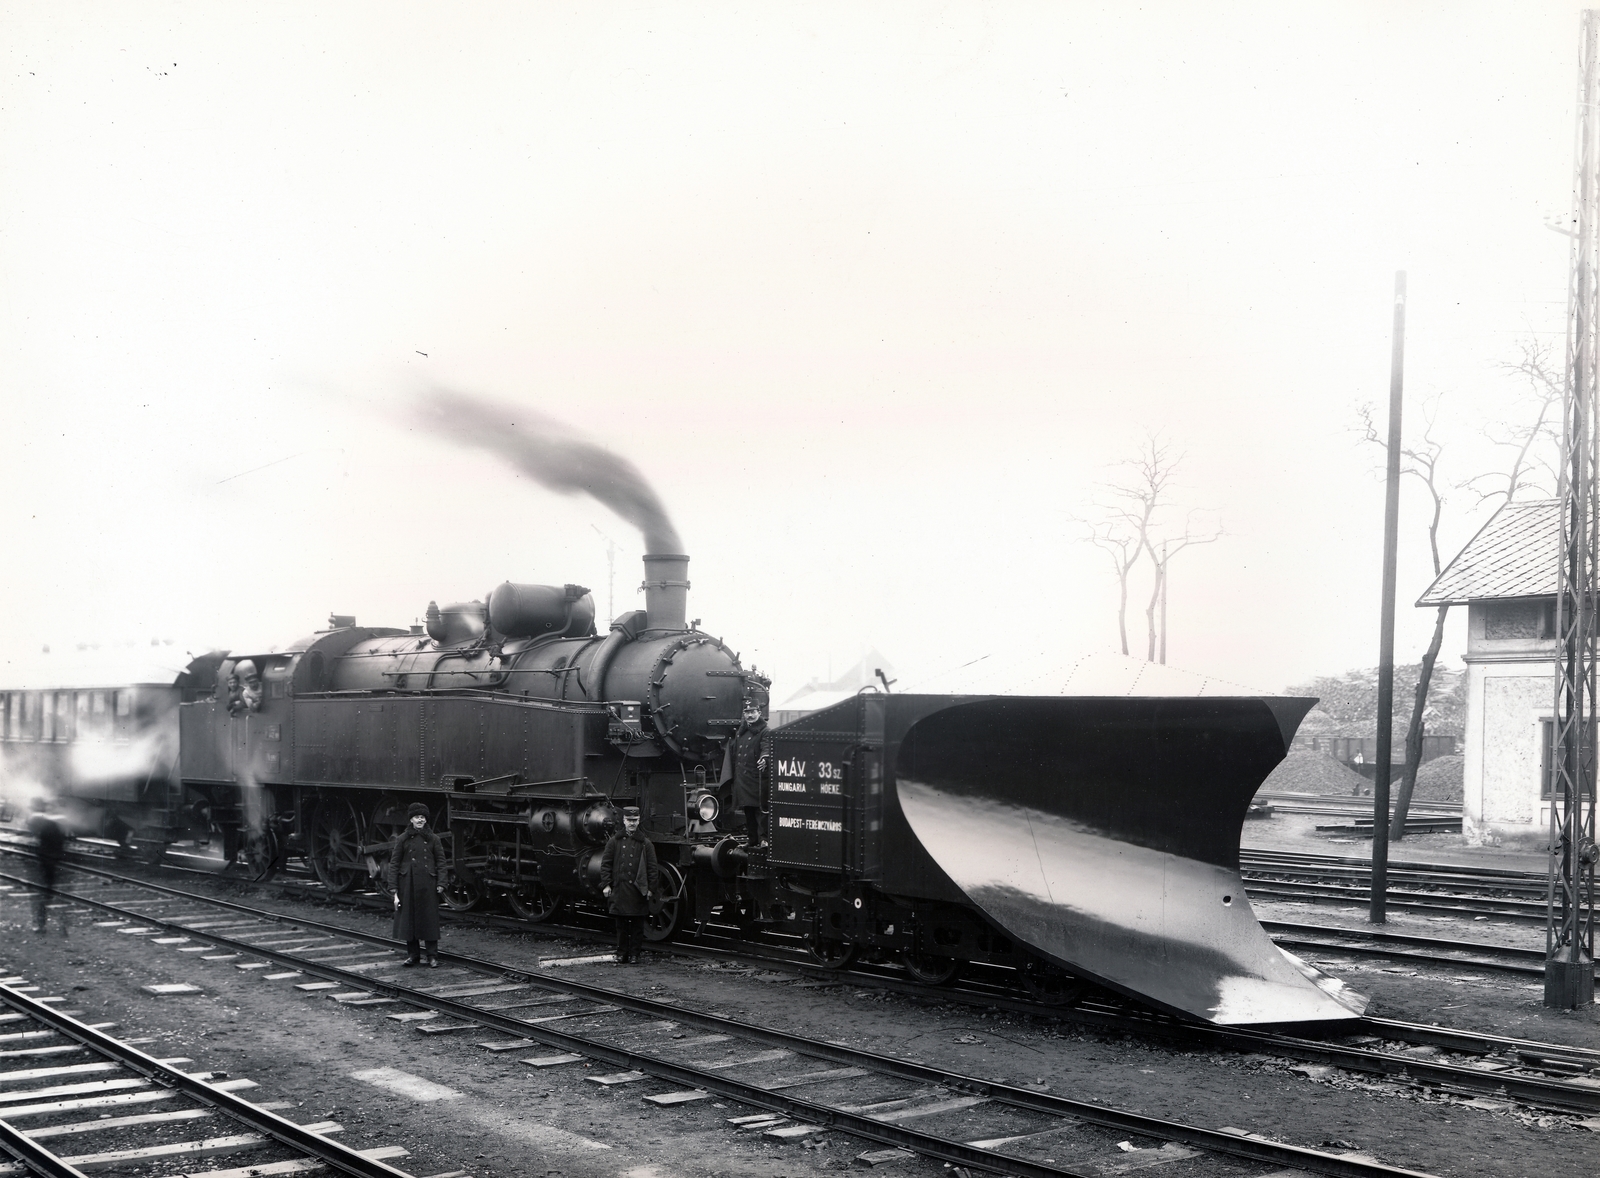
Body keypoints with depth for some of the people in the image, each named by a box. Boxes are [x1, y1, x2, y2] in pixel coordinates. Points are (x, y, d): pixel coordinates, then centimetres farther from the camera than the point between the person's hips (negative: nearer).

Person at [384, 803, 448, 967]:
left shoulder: (433, 839, 4)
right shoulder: (402, 839, 3)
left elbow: (440, 862, 5)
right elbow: (394, 864, 2)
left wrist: (440, 884, -6)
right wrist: (394, 890, -4)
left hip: (427, 885, -1)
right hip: (408, 884, 1)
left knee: (429, 919, 0)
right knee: (409, 918, 5)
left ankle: (432, 956, 5)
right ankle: (413, 955, 16)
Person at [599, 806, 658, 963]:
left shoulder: (645, 843, 6)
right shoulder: (614, 841, 6)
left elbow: (652, 868, 6)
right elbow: (606, 864, 7)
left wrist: (651, 888, 0)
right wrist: (606, 884, -1)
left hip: (638, 890, 0)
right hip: (620, 888, 0)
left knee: (637, 924, 2)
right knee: (621, 924, 4)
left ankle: (634, 954, 10)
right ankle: (621, 954, 11)